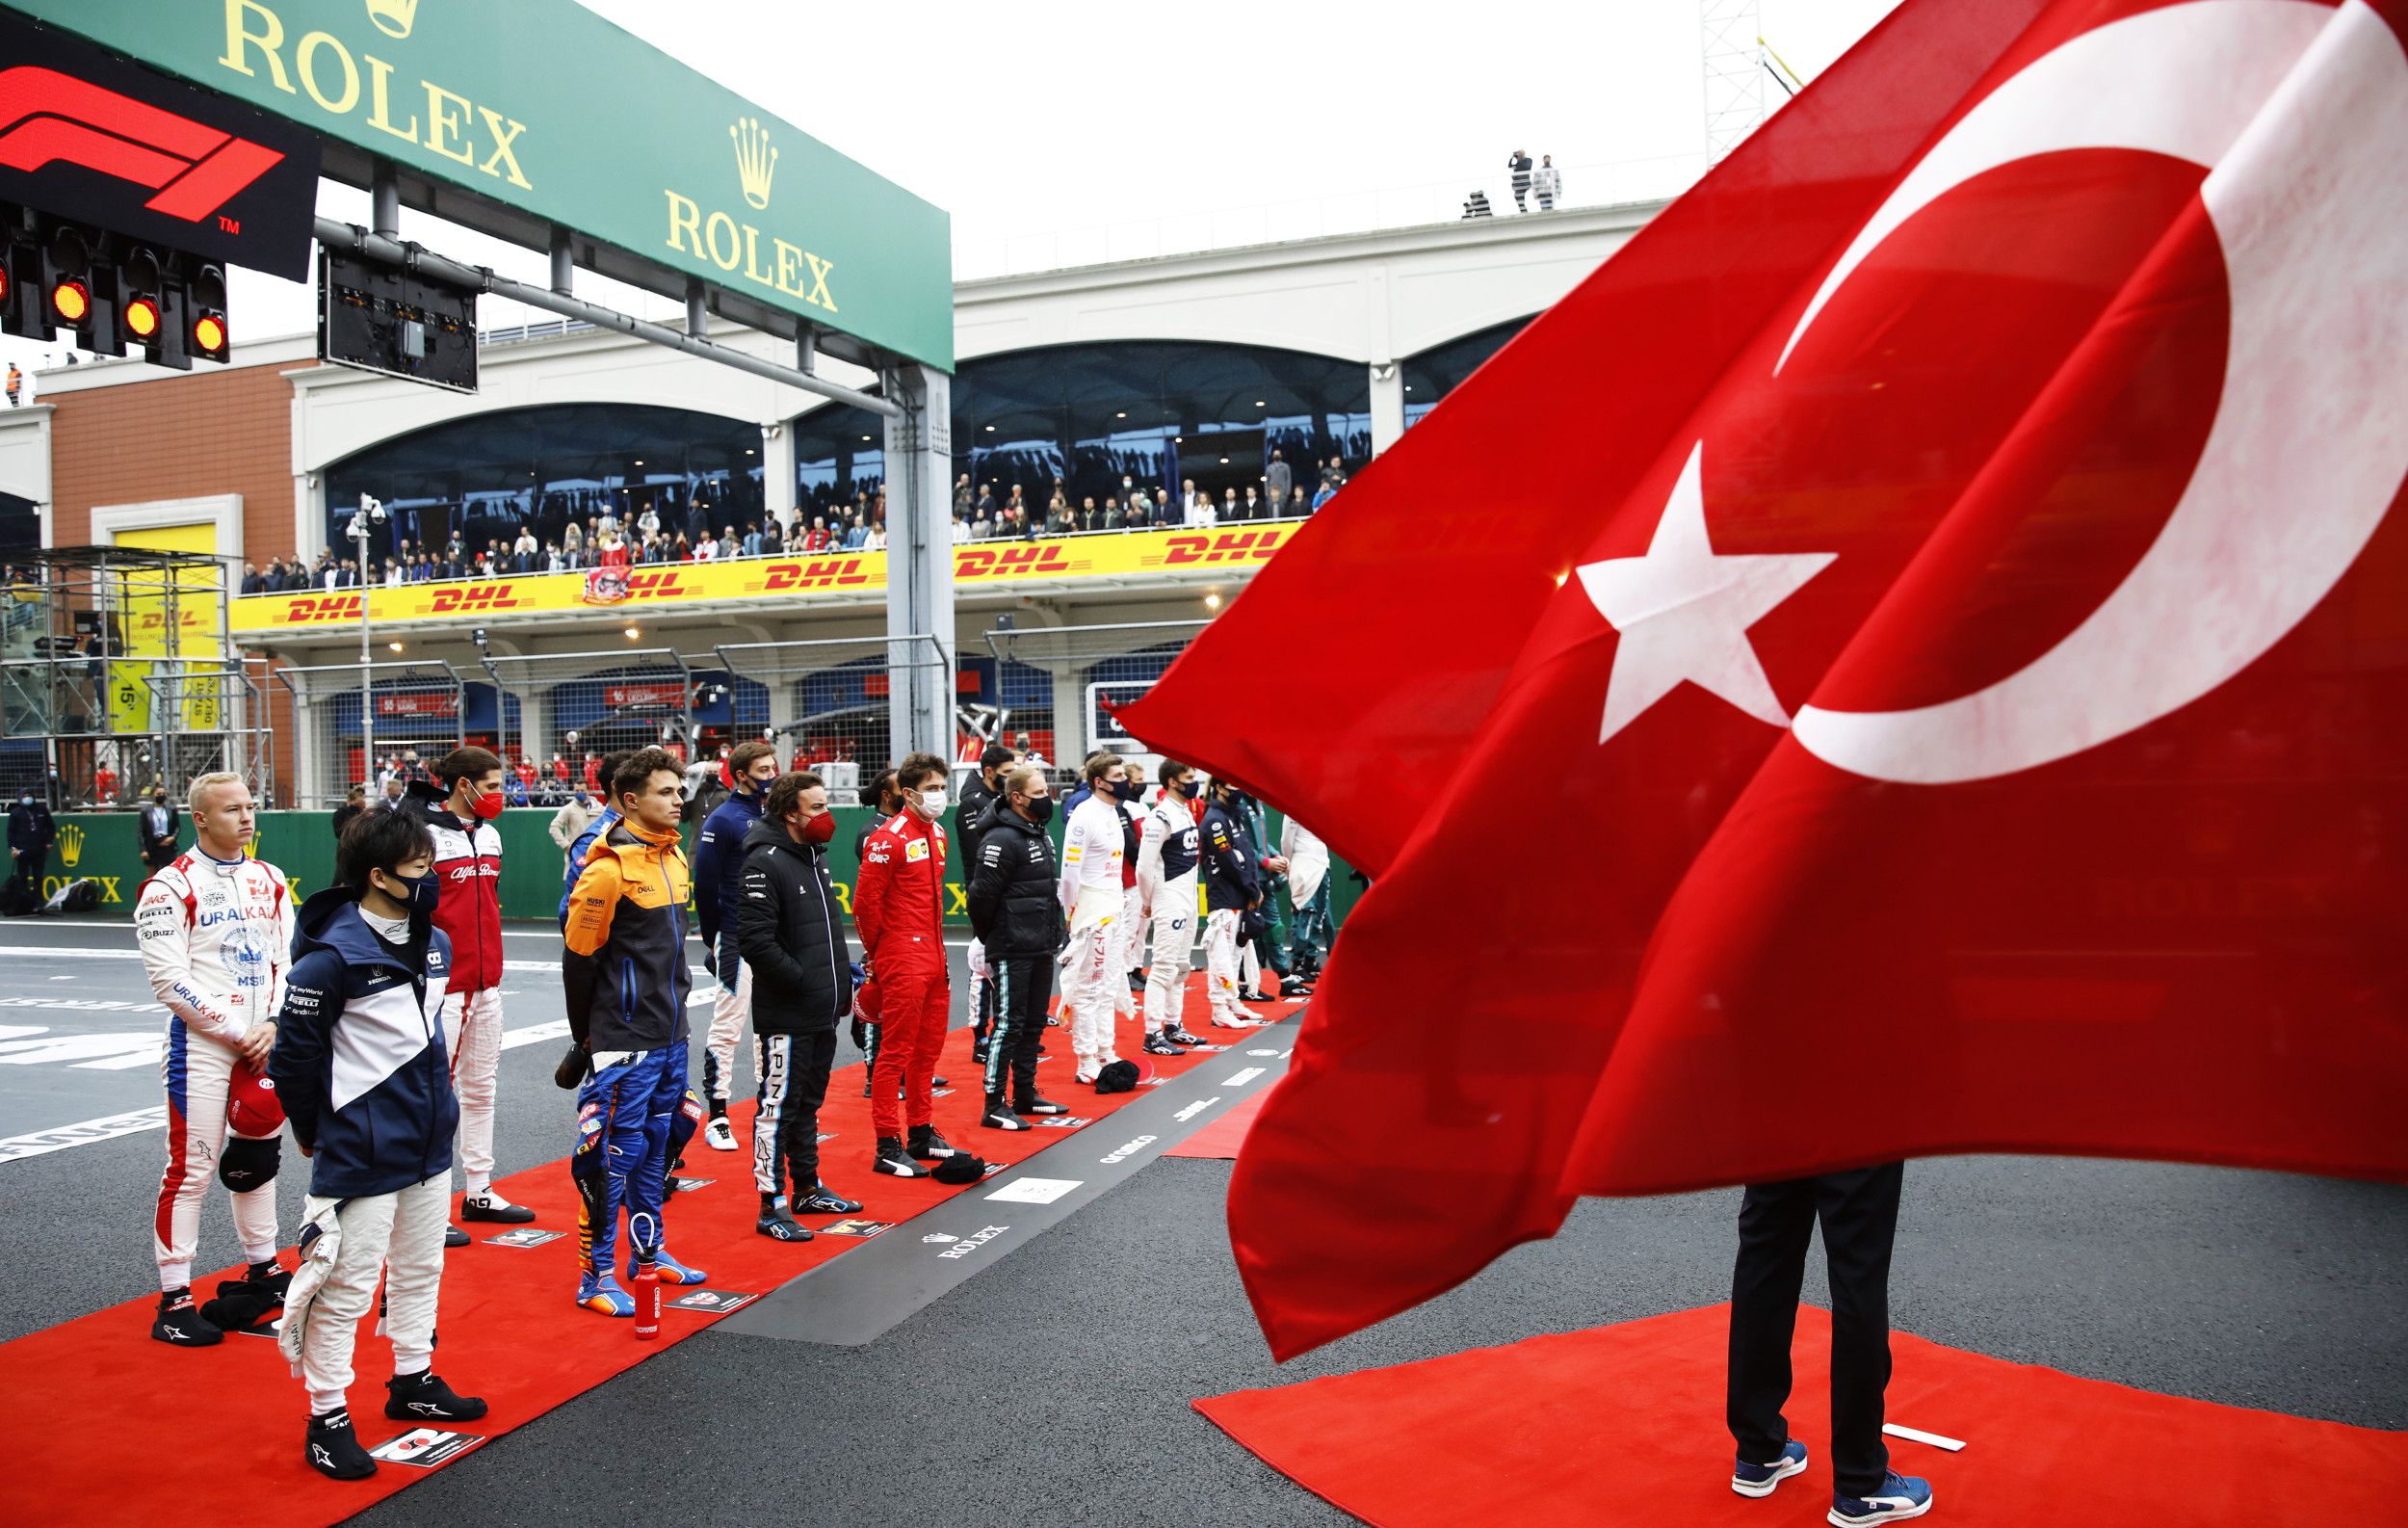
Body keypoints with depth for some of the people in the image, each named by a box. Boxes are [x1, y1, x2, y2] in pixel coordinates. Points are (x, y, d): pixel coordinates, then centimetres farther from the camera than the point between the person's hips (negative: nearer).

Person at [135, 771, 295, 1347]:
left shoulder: (270, 880, 10)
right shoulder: (171, 886, -9)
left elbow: (289, 958, 9)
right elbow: (170, 978, -14)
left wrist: (272, 1026, -5)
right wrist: (237, 1032, -14)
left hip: (263, 1041, 6)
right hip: (201, 1045, -6)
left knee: (258, 1157, 17)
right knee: (192, 1167, -5)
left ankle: (263, 1271, 31)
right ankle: (173, 1300, 5)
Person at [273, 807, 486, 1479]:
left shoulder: (435, 944, 5)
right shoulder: (334, 956, -20)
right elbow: (293, 1053, -13)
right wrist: (313, 1133, -1)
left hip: (430, 1145, 8)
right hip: (361, 1157, -8)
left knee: (420, 1270, 20)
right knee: (347, 1286, 2)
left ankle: (412, 1383, 36)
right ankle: (327, 1418, 16)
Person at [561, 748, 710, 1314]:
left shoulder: (673, 857, 9)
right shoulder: (608, 869, -16)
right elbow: (579, 958, -11)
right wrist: (585, 1037, -3)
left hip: (671, 1035, 8)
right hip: (625, 1044, -8)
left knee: (658, 1146, 16)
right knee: (615, 1153, -3)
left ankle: (650, 1252, 30)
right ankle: (596, 1277, 8)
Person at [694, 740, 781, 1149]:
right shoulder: (723, 820, -8)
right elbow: (705, 885, -8)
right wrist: (712, 941, -5)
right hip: (738, 942, -6)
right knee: (726, 1029, -1)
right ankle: (717, 1118, 7)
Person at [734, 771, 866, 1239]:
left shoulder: (816, 856, 14)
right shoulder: (765, 864, -16)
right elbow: (755, 941, -23)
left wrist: (842, 979, 13)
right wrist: (800, 980, -17)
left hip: (823, 1012, 9)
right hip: (784, 1015, -9)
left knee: (808, 1103, 19)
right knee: (777, 1107, -2)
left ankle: (808, 1188, 31)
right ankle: (772, 1206, 5)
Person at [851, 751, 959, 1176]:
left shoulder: (937, 833, 12)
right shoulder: (888, 839, -15)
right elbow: (865, 903, -15)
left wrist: (937, 945, 18)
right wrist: (876, 953, -4)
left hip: (933, 957, 9)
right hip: (903, 961, -9)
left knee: (928, 1047, 15)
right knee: (896, 1051, -3)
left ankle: (921, 1135, 27)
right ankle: (887, 1147, 4)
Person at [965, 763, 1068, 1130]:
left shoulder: (1040, 834, 14)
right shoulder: (1002, 839, -17)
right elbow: (982, 894, -19)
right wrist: (989, 939, -7)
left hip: (1041, 949, 9)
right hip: (1012, 952, -9)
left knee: (1034, 1023, 15)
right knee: (1008, 1025, -4)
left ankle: (1026, 1095, 26)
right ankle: (994, 1107, 3)